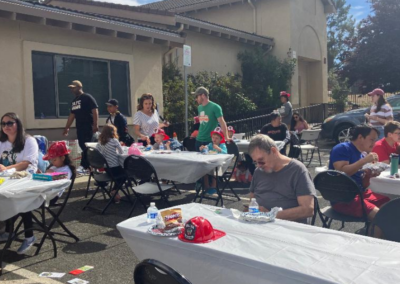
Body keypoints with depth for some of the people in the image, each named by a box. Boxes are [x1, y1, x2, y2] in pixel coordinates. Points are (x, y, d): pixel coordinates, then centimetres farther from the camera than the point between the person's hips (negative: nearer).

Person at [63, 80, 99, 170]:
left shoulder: (87, 97, -5)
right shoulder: (74, 101, 18)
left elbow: (95, 110, -13)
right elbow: (72, 115, 22)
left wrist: (95, 124, -22)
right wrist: (67, 128, 20)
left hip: (88, 127, -8)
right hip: (79, 127, 8)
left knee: (87, 147, -9)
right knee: (83, 147, 7)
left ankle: (84, 166, -8)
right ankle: (89, 166, 13)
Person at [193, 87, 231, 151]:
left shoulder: (215, 107, -10)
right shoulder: (199, 108, 11)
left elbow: (222, 122, -15)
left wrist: (226, 137, -22)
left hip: (210, 141, -6)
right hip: (199, 140, 7)